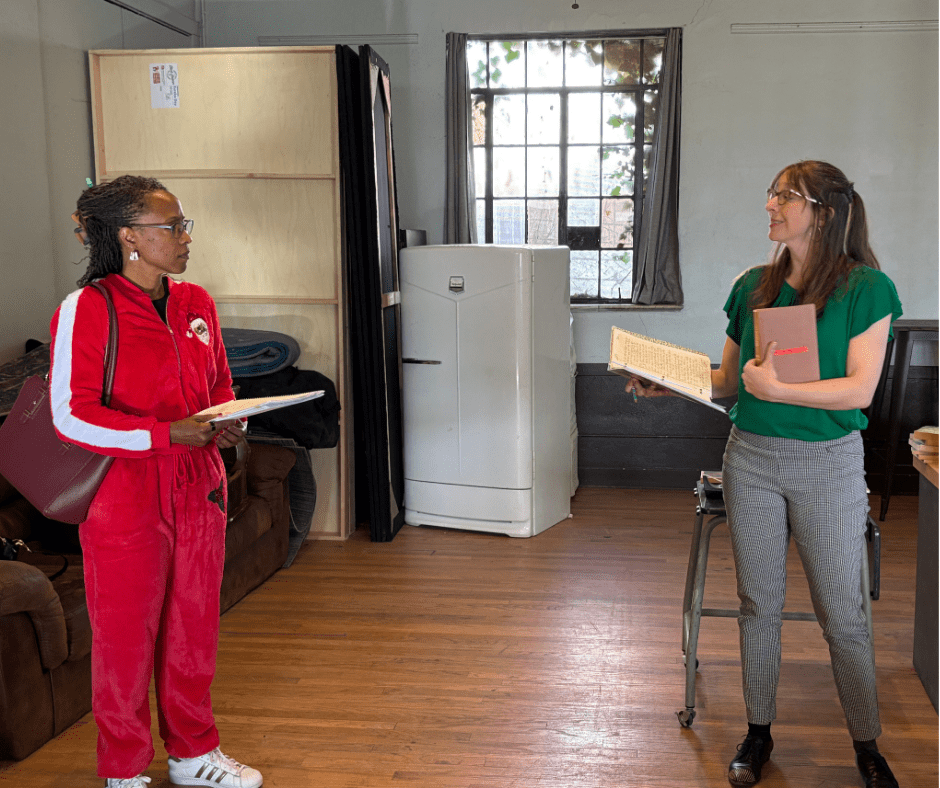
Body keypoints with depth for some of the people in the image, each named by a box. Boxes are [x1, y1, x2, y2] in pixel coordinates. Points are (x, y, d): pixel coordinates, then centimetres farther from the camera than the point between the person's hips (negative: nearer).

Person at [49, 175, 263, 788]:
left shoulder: (196, 304, 6)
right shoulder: (86, 309, -13)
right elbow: (71, 416, -16)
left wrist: (227, 424, -4)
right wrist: (168, 433, -23)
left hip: (198, 490, 6)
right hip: (124, 497, -5)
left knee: (194, 624, 16)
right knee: (125, 634, 8)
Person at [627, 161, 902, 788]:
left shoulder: (865, 287, -7)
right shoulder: (754, 286, 7)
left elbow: (860, 389, -14)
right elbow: (727, 380, 11)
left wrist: (778, 389, -25)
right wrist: (667, 383, -5)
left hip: (827, 462, -4)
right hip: (751, 457, 4)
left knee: (842, 613, 4)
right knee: (759, 603, 12)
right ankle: (759, 731, 28)